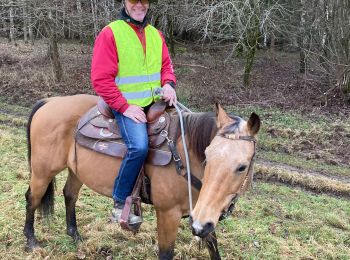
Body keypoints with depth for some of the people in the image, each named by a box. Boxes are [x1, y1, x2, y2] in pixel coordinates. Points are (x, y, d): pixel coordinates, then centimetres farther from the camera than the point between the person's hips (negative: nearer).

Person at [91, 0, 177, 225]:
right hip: (127, 106, -7)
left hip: (156, 103, 7)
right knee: (139, 146, -27)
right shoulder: (110, 33, -8)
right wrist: (125, 107, -18)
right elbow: (101, 79, -12)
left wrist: (169, 84, -6)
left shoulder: (156, 35, 12)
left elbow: (166, 66, 18)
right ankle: (119, 206, -10)